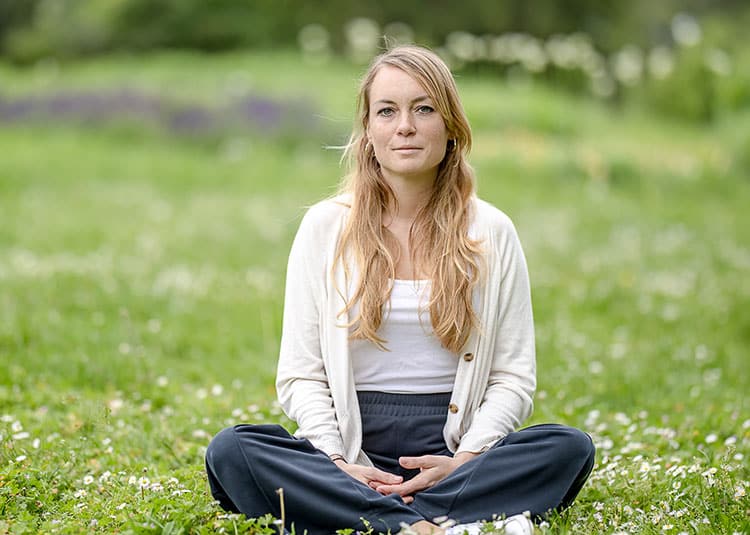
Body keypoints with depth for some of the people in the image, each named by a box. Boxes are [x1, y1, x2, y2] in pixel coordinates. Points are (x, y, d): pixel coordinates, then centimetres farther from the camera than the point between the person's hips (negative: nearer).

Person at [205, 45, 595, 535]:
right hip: (350, 459, 0)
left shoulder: (492, 233, 7)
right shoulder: (325, 227, 6)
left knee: (571, 448, -27)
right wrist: (341, 467, -14)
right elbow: (301, 375, 3)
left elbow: (513, 378, 4)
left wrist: (464, 461, -14)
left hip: (454, 455, 0)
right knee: (230, 452, -28)